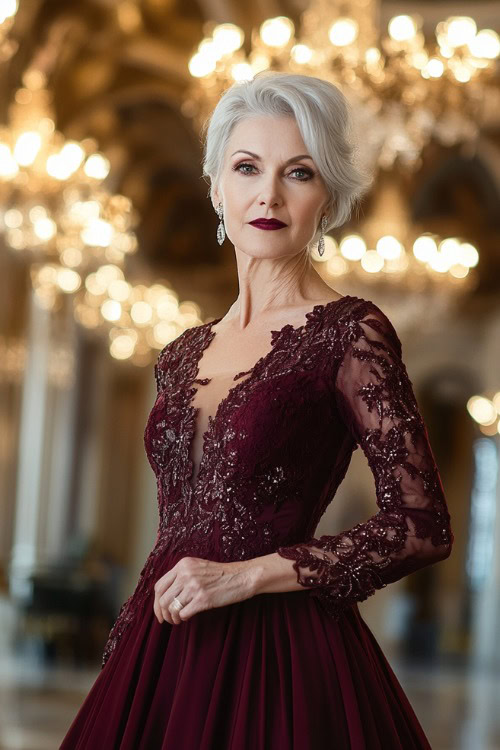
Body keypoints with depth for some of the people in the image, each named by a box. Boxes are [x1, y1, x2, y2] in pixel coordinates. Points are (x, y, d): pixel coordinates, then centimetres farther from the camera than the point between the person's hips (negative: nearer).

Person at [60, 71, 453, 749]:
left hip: (279, 655, -5)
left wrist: (247, 575, -13)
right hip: (166, 651, 5)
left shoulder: (350, 333, -8)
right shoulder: (184, 355, 10)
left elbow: (423, 527, -12)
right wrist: (126, 652, 12)